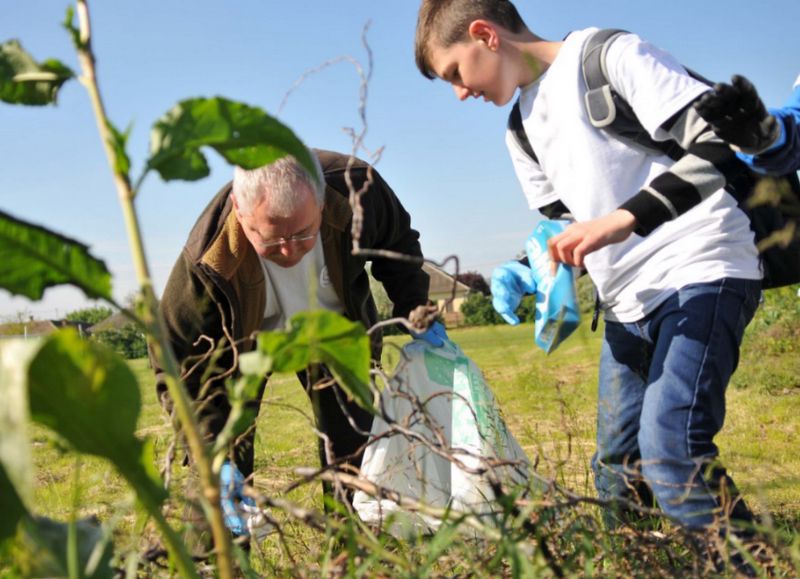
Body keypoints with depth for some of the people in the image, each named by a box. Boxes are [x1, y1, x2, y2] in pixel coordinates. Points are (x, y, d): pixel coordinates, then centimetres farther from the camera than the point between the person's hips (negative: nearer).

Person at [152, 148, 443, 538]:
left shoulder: (356, 187, -35)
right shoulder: (208, 260, -41)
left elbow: (398, 244, -9)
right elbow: (178, 365, -33)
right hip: (242, 335, -2)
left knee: (354, 444, 3)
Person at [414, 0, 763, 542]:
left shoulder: (611, 54, -10)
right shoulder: (523, 132, 14)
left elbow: (721, 142, -18)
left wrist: (624, 219, -29)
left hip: (700, 272, -8)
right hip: (628, 300, 9)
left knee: (669, 445, -23)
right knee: (615, 465, 9)